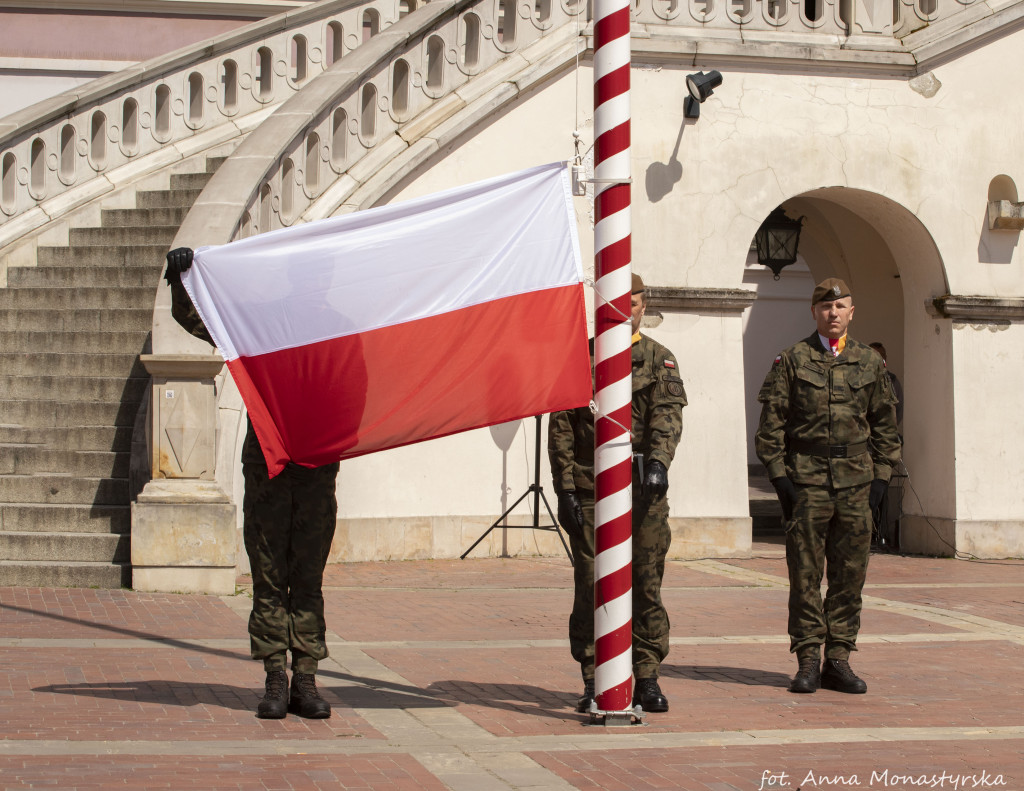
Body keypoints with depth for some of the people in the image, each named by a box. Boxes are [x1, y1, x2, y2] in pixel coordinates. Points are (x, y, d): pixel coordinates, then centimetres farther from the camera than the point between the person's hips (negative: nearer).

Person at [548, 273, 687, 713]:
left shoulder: (660, 360, 8)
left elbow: (668, 415, -8)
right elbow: (560, 430, 4)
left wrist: (658, 461, -26)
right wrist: (565, 490, -4)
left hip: (644, 488, 0)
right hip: (590, 490, 0)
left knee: (647, 584, 2)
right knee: (591, 586, 0)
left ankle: (646, 679, 11)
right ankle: (594, 683, 8)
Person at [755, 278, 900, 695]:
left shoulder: (870, 363, 10)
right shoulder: (791, 361, 3)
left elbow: (885, 425, 14)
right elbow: (771, 423, 2)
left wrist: (880, 477, 7)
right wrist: (779, 475, -5)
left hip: (856, 482, 2)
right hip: (806, 483, -2)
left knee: (850, 573, 3)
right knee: (805, 573, -1)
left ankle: (838, 660, 11)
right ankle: (808, 661, 5)